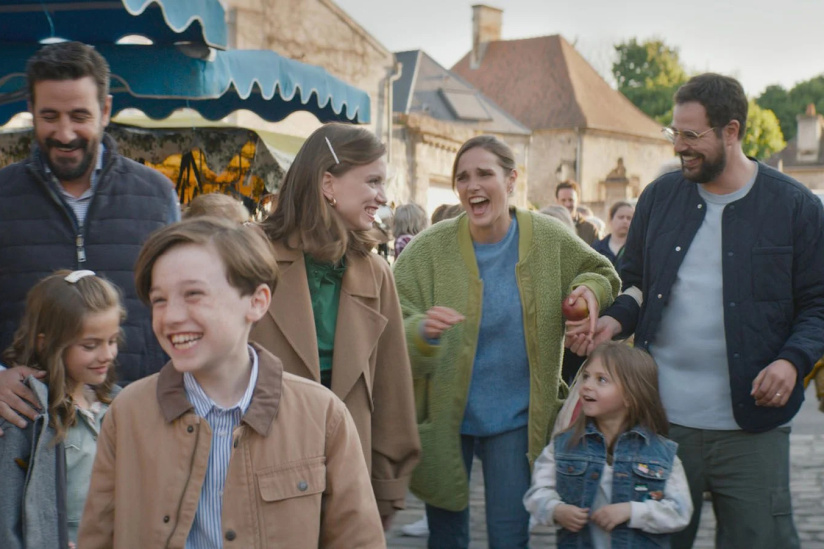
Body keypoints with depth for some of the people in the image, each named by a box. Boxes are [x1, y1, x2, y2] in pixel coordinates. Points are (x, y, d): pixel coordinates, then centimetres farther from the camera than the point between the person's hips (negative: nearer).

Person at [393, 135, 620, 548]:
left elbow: (602, 273, 12)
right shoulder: (429, 249, -13)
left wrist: (589, 289, -11)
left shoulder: (549, 239, -7)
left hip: (515, 416, 1)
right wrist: (423, 332, -38)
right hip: (445, 416, 0)